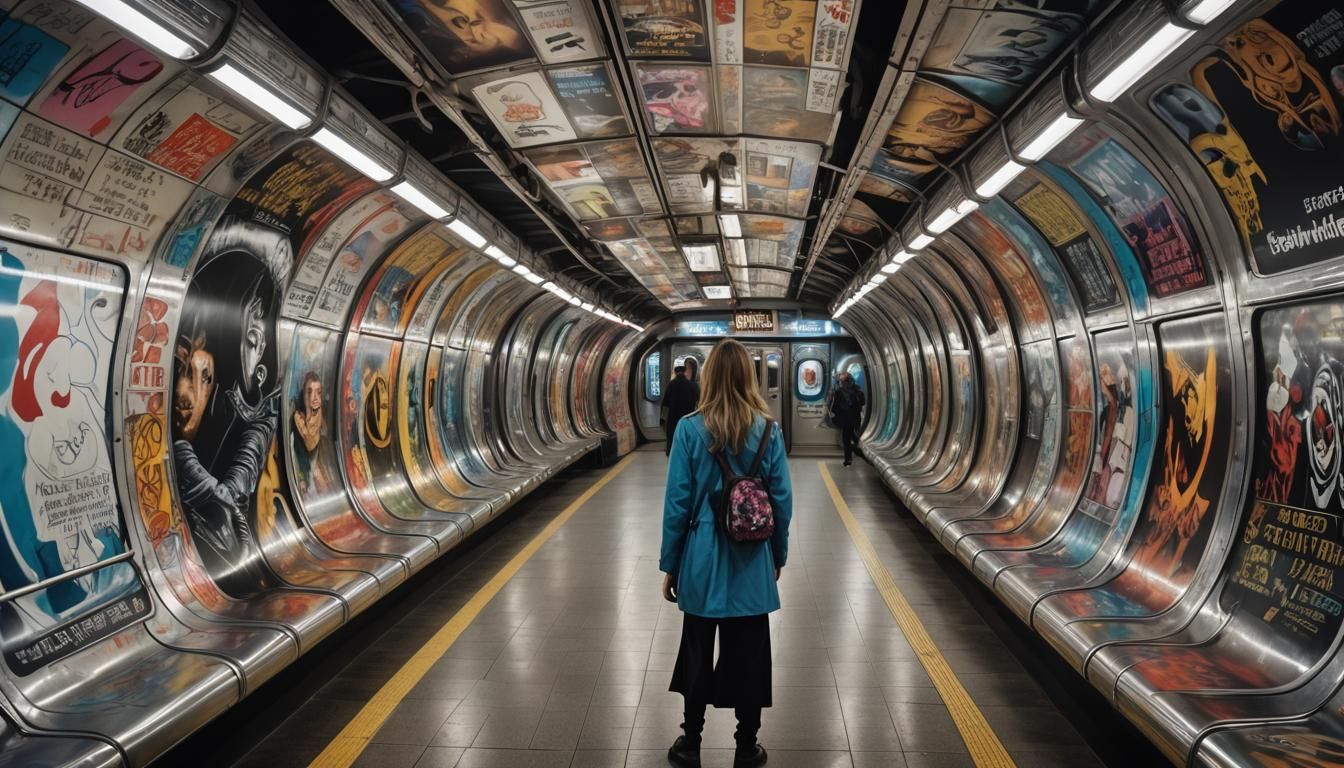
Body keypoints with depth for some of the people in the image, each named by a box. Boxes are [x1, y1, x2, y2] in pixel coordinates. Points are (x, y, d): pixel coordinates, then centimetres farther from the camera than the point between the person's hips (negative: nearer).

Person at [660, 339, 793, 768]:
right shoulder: (768, 430, -5)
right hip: (752, 562, 1)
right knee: (749, 655, 13)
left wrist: (670, 564, 2)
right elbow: (782, 501, -1)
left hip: (703, 559, -1)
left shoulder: (691, 429, -11)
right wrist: (778, 555, 14)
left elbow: (677, 502, -8)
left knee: (697, 652, 14)